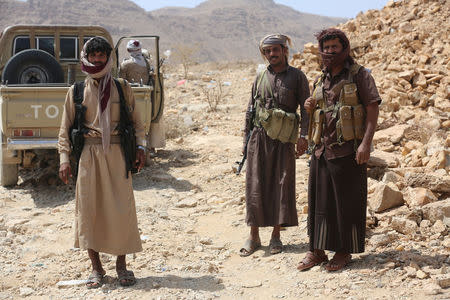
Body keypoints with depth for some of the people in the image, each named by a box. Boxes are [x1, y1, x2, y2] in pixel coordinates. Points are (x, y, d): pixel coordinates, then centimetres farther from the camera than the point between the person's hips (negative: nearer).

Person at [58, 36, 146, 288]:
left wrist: (140, 146, -3)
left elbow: (135, 121, 11)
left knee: (122, 208, -1)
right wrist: (64, 158, -2)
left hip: (117, 154, 0)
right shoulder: (76, 91, 6)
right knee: (89, 209, 2)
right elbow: (66, 128, 7)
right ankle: (96, 267, 16)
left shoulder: (122, 89, 7)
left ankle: (122, 265, 15)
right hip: (88, 154, 0)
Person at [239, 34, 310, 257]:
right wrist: (247, 137, 11)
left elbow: (305, 107, 1)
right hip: (259, 137, 2)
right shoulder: (260, 77, 11)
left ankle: (276, 236, 13)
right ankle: (253, 236, 12)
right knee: (255, 186, 2)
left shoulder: (297, 77, 3)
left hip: (284, 139, -2)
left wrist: (303, 136, -10)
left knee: (282, 186, 2)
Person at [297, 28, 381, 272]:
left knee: (347, 201, 1)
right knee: (319, 199, 7)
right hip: (321, 149, 6)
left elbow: (373, 110, -8)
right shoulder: (320, 81, 16)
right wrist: (310, 108, 2)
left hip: (348, 150, -5)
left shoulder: (359, 75, -1)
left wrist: (365, 143, -18)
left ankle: (345, 251, 12)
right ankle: (316, 250, 15)